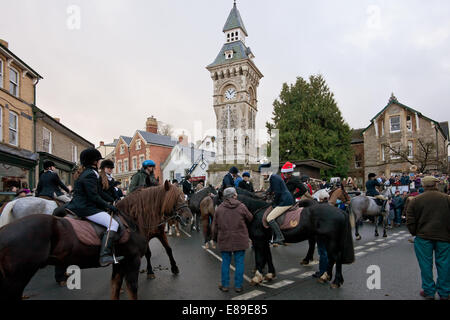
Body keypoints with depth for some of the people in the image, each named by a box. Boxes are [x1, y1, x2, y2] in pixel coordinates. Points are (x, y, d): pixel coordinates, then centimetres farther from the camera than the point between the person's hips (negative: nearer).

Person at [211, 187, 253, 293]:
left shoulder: (219, 209, 0)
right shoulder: (241, 207, -7)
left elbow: (215, 226, 5)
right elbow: (250, 219, 5)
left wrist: (215, 238, 17)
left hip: (224, 240, 2)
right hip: (240, 240, -2)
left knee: (225, 262, 13)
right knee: (239, 262, 10)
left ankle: (225, 285, 21)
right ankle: (238, 286, 18)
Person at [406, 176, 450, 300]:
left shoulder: (416, 200, -3)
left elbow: (410, 221, -3)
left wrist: (415, 233, 10)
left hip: (423, 236, -1)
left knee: (426, 264, 7)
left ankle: (429, 292, 15)